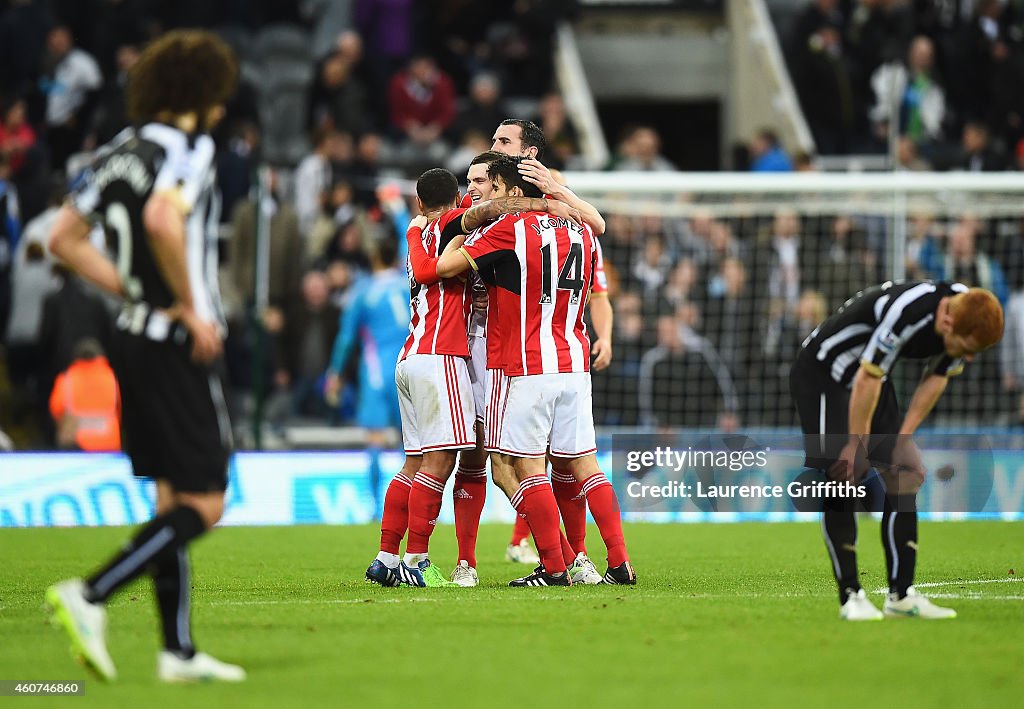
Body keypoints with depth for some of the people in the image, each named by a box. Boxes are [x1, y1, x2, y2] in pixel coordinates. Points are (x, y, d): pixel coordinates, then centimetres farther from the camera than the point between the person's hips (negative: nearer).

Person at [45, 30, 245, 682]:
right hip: (178, 347, -9)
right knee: (204, 504, -6)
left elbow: (65, 238, 15)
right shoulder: (188, 147, -12)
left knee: (172, 499, 13)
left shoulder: (122, 150, 12)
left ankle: (179, 651, 13)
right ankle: (90, 597, -16)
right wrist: (189, 306, -20)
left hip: (135, 338, 9)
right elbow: (162, 218, -31)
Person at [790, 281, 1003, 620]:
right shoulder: (906, 314, -38)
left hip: (868, 376, 8)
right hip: (820, 375, -8)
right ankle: (850, 597, -7)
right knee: (840, 487, -13)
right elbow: (866, 382, -29)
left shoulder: (967, 318, -14)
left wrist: (903, 437, -1)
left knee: (903, 477, -1)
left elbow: (936, 379, 1)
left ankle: (902, 595, 1)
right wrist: (857, 447, -19)